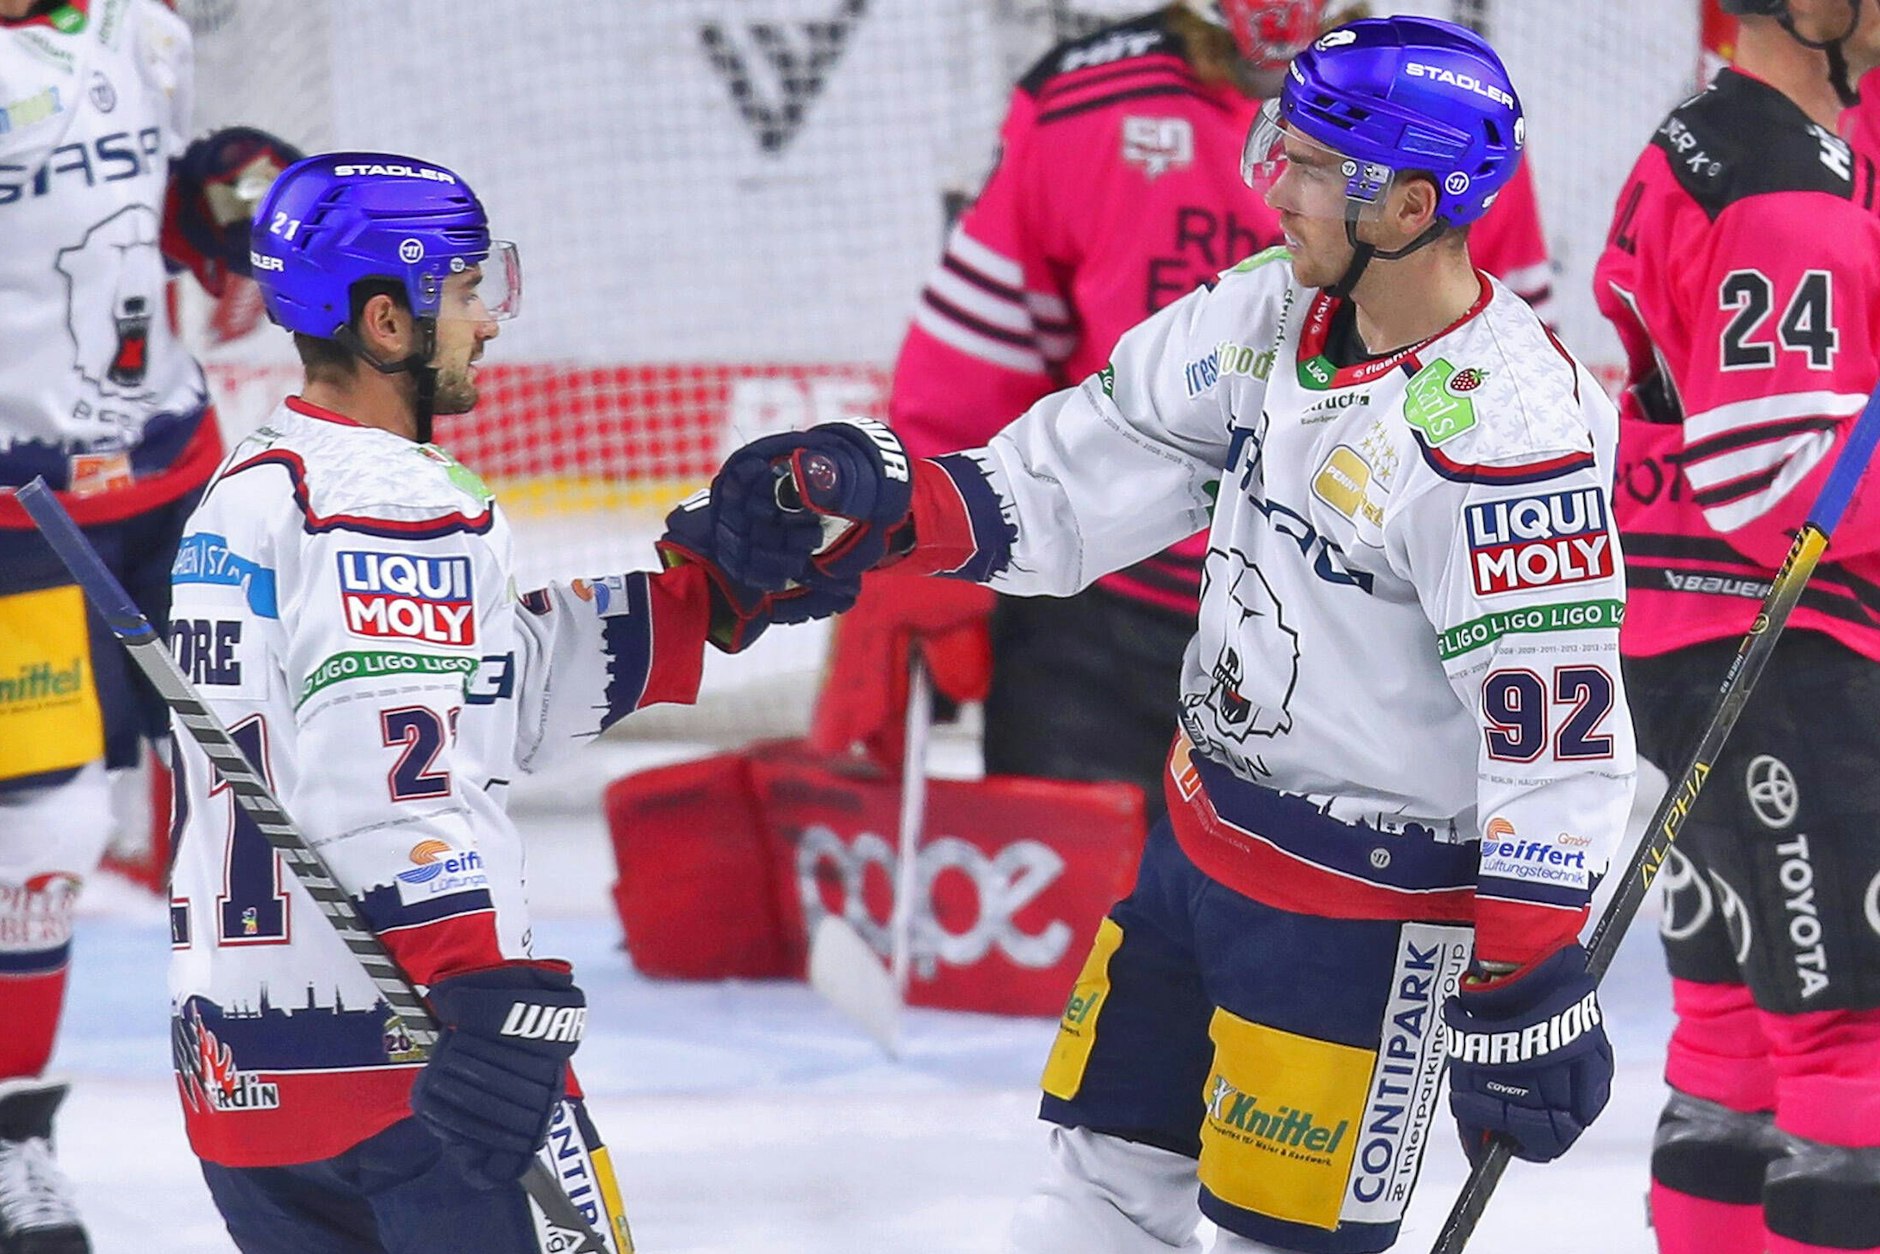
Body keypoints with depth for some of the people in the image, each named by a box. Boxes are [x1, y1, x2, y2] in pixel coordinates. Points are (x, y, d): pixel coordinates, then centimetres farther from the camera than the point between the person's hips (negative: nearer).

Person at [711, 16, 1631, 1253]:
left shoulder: (1505, 430, -27)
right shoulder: (1273, 316, -2)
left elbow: (1559, 730, -25)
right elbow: (1075, 484, 5)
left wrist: (1529, 988, -23)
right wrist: (875, 494, -8)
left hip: (1368, 896, -8)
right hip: (1206, 829, 8)